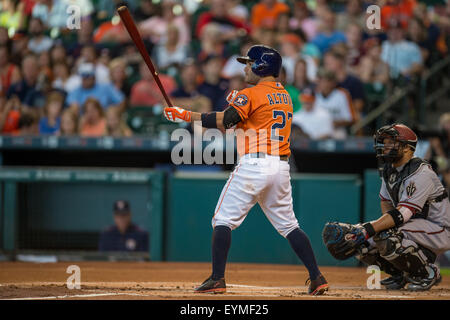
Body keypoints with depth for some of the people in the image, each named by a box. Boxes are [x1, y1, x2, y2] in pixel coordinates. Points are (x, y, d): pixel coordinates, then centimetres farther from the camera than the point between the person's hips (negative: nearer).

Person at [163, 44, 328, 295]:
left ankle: (217, 279, -7)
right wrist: (239, 102, 16)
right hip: (282, 167, 7)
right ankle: (317, 277, 5)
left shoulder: (251, 94, -6)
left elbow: (224, 121, -15)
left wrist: (186, 116, -9)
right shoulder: (285, 96, 17)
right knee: (288, 225, 13)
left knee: (223, 220, 0)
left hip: (254, 164, -7)